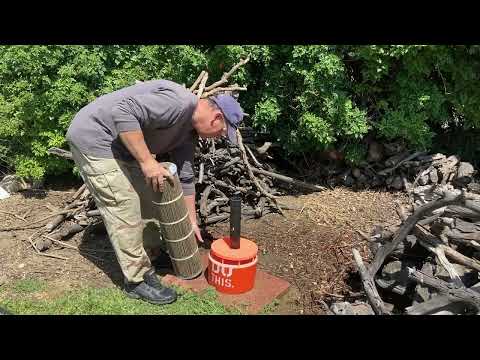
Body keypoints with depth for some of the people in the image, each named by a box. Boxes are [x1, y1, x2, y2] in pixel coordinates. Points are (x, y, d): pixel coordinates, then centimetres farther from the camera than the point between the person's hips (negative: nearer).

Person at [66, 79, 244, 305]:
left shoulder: (188, 130, 7)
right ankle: (138, 280, 9)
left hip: (121, 147, 10)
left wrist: (192, 221, 16)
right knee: (126, 212, -7)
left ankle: (151, 257, 35)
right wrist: (147, 161, -30)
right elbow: (123, 110, -33)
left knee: (148, 198, 17)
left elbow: (185, 176, 13)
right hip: (93, 137, -10)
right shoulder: (178, 102, -23)